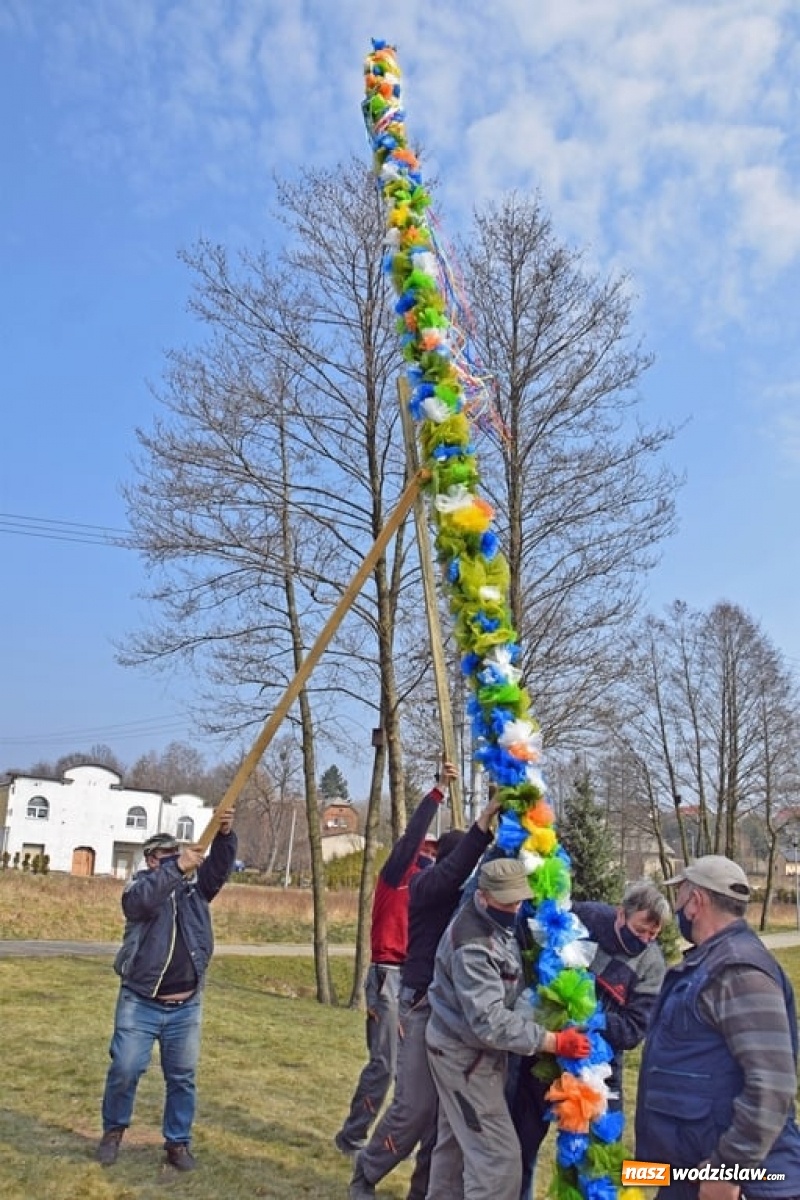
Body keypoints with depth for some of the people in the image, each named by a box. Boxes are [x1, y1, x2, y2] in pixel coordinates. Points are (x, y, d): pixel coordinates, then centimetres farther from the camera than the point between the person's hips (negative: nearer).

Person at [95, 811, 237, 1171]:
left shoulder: (195, 886, 5)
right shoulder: (138, 887, -6)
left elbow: (220, 868, -10)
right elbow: (143, 899, -29)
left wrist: (224, 834, -29)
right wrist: (177, 868, -39)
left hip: (185, 1007, 3)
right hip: (140, 1003, -3)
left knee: (182, 1078, 10)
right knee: (124, 1070, 4)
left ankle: (177, 1142, 24)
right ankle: (113, 1131, 28)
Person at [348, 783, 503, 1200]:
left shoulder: (468, 893, 9)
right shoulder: (425, 886, -13)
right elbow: (455, 867, -31)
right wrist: (486, 817, -41)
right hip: (424, 1007, -6)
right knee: (414, 1107, -2)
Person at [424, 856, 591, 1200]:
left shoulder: (497, 919, -3)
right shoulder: (472, 946, -32)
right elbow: (491, 1022, -34)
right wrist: (556, 1042, -30)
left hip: (468, 1049, 9)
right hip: (465, 1054, -9)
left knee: (456, 1141, 23)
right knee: (498, 1156, -7)